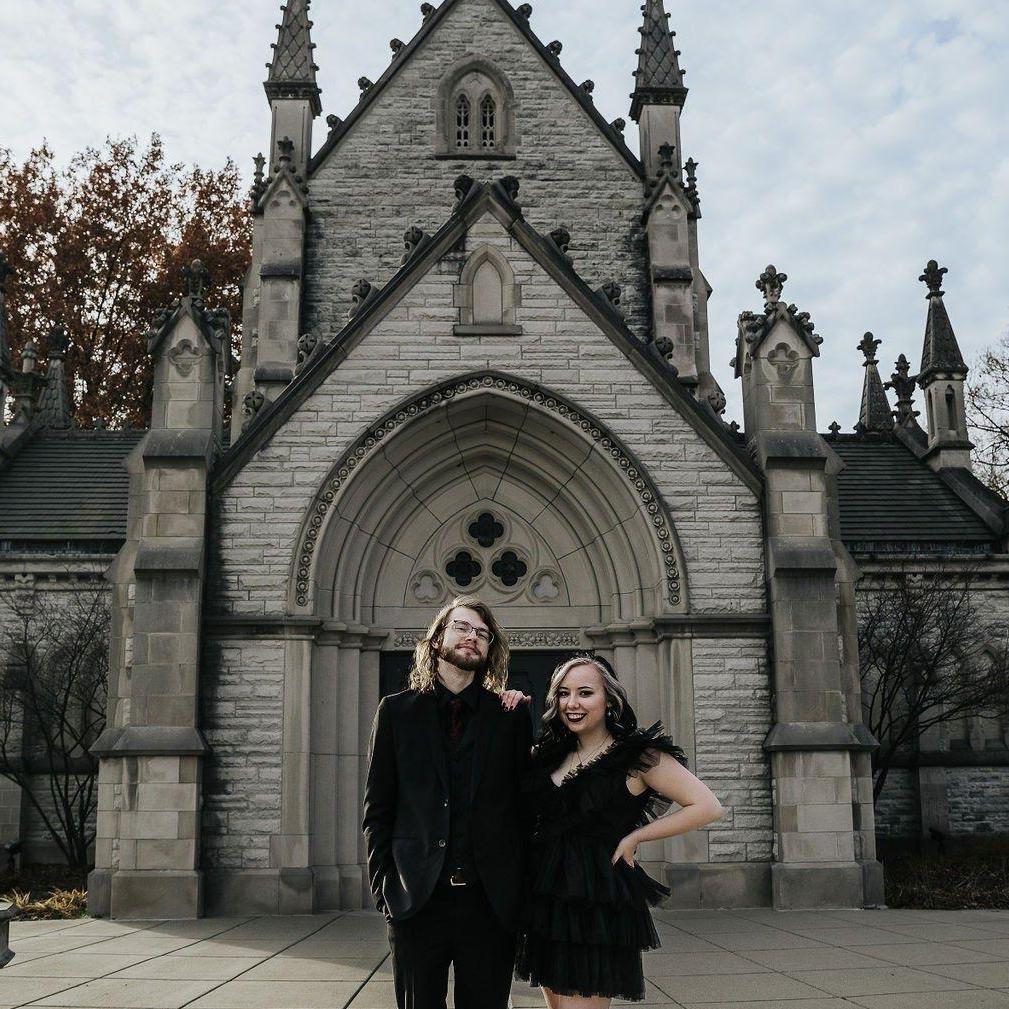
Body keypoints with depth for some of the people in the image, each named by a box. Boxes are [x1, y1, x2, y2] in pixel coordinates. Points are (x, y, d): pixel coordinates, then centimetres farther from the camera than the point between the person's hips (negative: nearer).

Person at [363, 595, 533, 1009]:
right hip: (417, 900, 0)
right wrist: (384, 884, -2)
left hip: (492, 901, 0)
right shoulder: (398, 711, 7)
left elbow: (525, 803, 5)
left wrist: (521, 890, -1)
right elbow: (377, 809, 6)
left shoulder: (511, 716, 7)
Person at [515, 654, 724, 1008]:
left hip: (597, 902, -6)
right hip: (545, 897, 6)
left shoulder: (636, 755, -6)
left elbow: (707, 807, -8)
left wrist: (633, 837, -9)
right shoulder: (551, 755, 10)